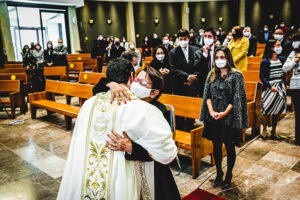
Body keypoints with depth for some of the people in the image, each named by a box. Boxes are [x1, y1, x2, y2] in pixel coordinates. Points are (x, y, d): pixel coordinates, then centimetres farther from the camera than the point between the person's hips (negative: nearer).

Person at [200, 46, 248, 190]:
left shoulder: (236, 75, -5)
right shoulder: (212, 75, 9)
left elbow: (237, 98, -10)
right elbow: (207, 95, 5)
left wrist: (224, 113, -17)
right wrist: (211, 111, -9)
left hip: (229, 118, -4)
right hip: (213, 118, 4)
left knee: (229, 147, 8)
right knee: (216, 146, 13)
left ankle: (228, 175, 26)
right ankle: (219, 174, 30)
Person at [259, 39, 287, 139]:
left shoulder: (282, 59, 7)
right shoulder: (265, 61, -7)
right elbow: (262, 76, -9)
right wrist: (270, 86, -16)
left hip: (281, 87, 5)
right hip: (269, 88, -5)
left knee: (277, 111, 9)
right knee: (267, 110, -2)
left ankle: (273, 131, 20)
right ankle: (264, 131, 13)